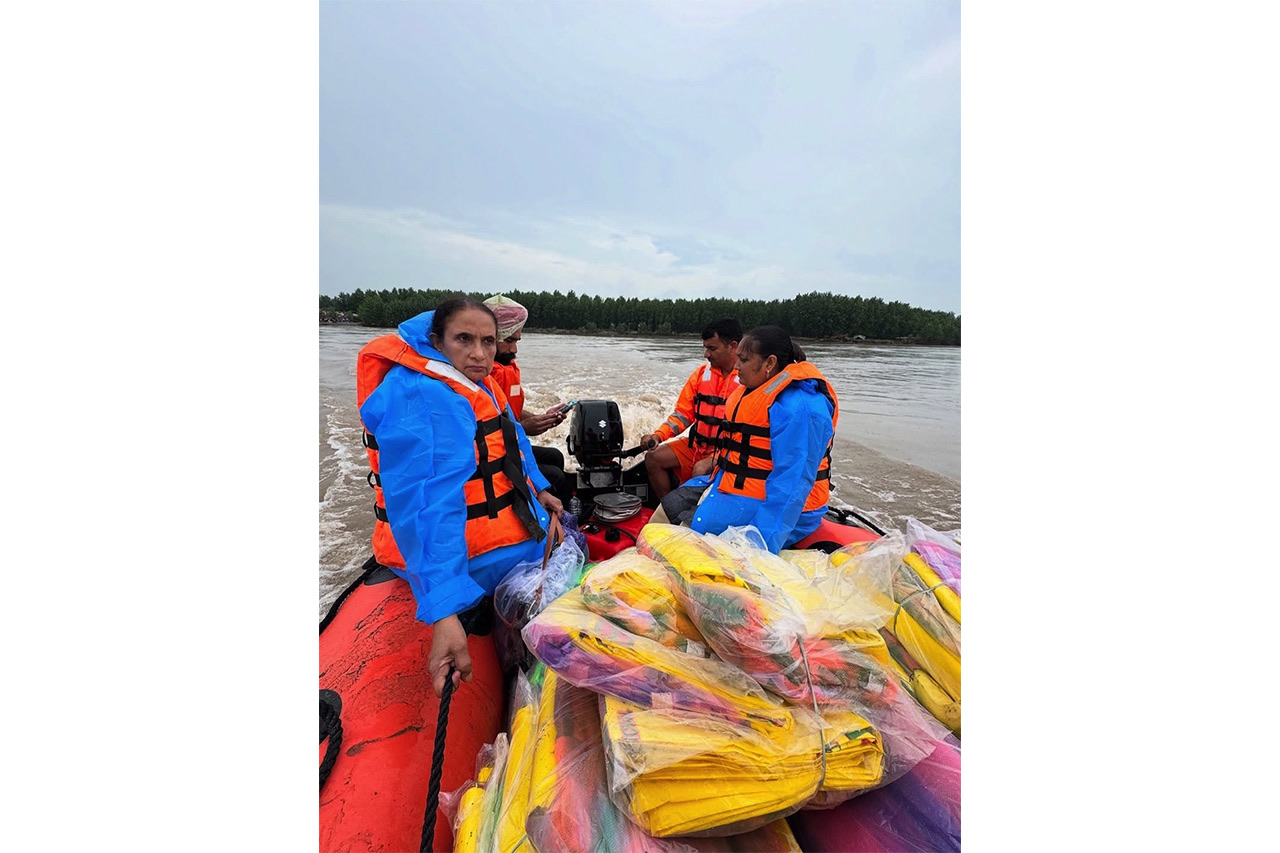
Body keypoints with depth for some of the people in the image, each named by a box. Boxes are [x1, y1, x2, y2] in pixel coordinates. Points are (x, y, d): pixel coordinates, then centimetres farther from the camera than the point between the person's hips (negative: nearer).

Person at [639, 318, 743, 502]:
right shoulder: (701, 374, 5)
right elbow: (683, 413, 8)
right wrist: (658, 435, -9)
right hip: (697, 444, 6)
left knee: (700, 470, -31)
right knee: (653, 458, -6)